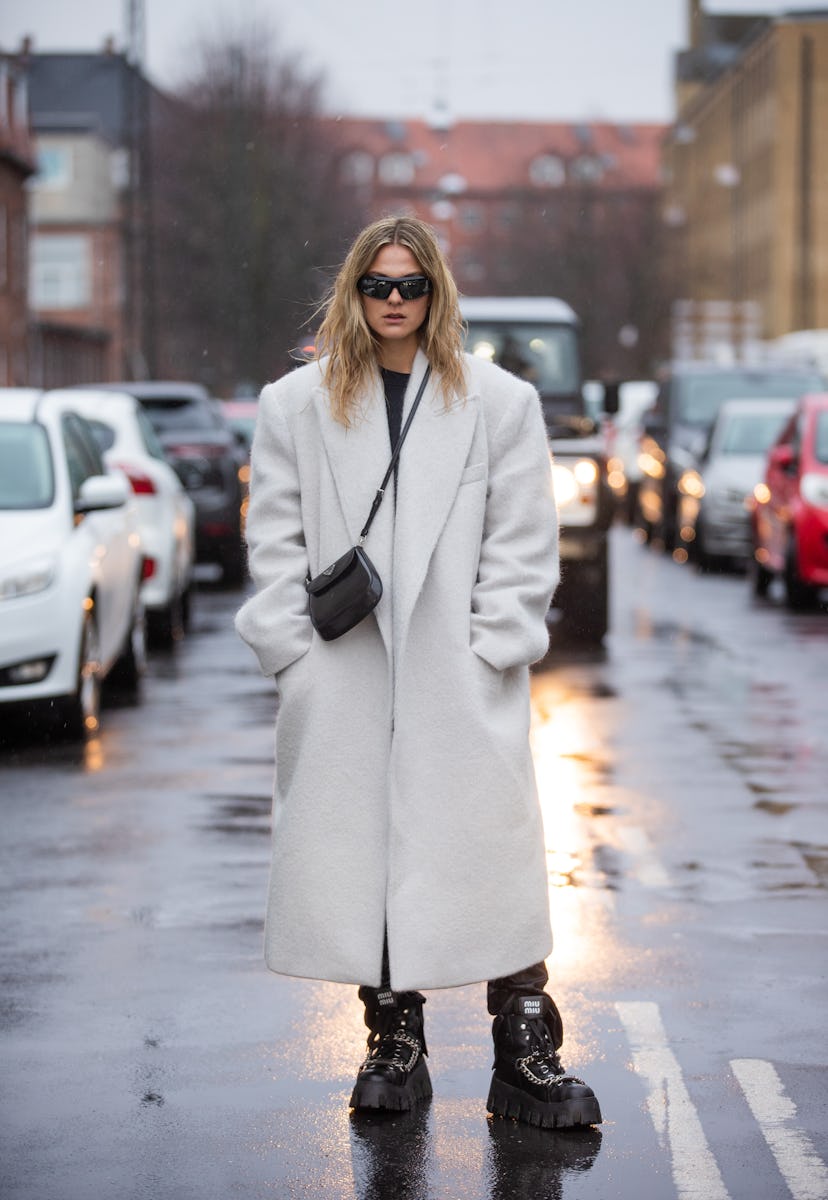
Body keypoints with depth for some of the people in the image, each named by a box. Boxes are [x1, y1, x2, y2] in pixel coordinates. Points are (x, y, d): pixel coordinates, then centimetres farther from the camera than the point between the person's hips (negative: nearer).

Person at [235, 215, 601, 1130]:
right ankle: (394, 1043, 15)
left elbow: (524, 541, 3)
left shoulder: (498, 402, 6)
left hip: (459, 681, -1)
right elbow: (275, 540, 7)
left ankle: (526, 1051, 0)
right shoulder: (297, 404, 10)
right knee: (359, 850, 3)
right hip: (343, 680, 2)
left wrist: (493, 648, -5)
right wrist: (295, 650, -2)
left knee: (487, 847, -6)